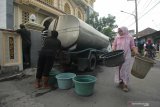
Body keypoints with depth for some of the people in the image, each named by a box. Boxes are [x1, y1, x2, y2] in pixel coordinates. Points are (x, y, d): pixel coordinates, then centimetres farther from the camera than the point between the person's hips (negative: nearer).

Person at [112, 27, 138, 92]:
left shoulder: (130, 37, 3)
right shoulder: (117, 37, 8)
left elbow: (132, 46, 7)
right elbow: (114, 45, 13)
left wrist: (136, 52, -9)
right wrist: (113, 49, -8)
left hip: (127, 56, -2)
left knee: (126, 69, -2)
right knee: (119, 69, 8)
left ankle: (125, 85, 7)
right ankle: (120, 81, 25)